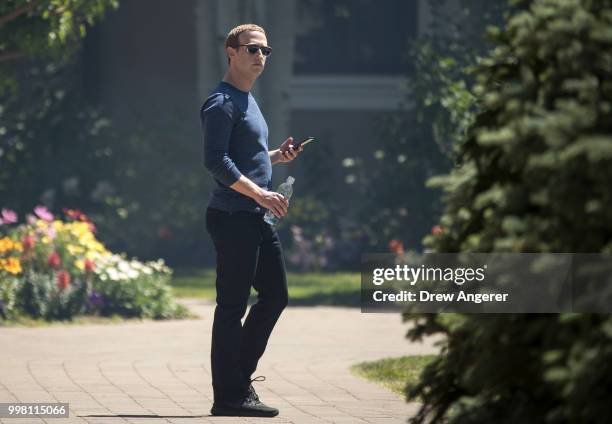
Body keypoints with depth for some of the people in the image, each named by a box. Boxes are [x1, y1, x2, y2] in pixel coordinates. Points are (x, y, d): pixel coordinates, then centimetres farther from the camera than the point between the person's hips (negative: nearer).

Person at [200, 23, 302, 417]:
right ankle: (230, 396, -3)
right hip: (233, 218, -10)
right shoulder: (222, 103, -11)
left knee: (275, 295, 14)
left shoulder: (248, 101, 20)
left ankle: (239, 377, 21)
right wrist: (260, 193, -24)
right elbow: (216, 162, -21)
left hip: (256, 219, 10)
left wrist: (276, 156, 13)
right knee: (233, 307, -6)